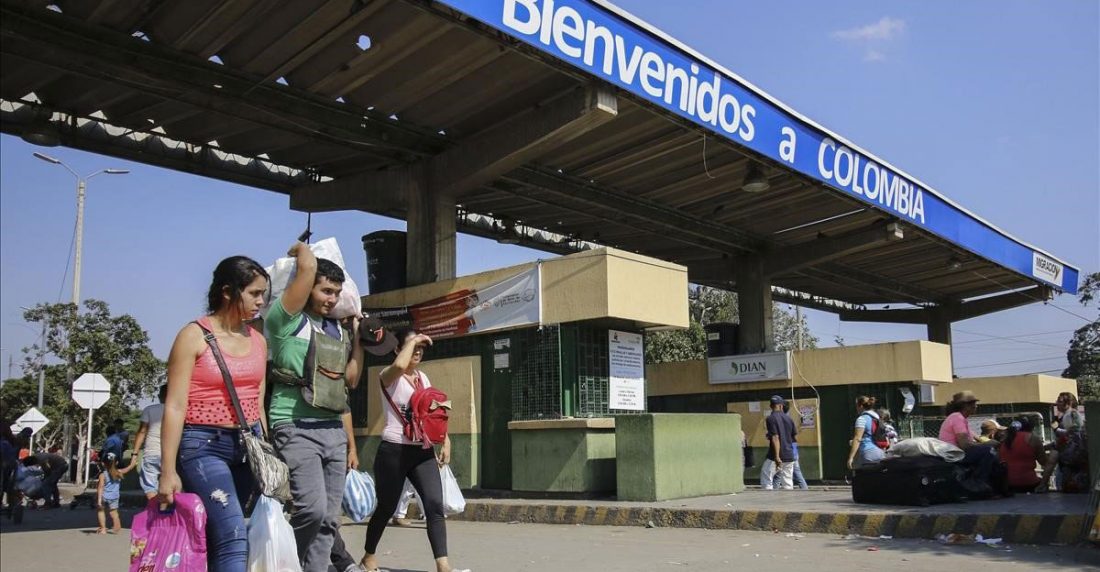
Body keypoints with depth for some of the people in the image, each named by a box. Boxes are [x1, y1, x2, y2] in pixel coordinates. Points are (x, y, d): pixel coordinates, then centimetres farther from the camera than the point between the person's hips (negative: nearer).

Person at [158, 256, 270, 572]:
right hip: (204, 445, -6)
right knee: (234, 538, -16)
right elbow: (175, 407, -9)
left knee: (218, 538, 8)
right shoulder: (194, 336, -7)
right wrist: (168, 471, -13)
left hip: (247, 443, 6)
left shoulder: (258, 340, 10)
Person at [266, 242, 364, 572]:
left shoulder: (338, 330, 16)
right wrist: (299, 249, 7)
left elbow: (351, 380, 16)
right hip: (296, 429, -7)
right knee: (312, 507, -19)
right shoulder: (286, 320, -5)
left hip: (334, 430, 7)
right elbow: (308, 265, -13)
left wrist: (357, 336, 12)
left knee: (329, 518, 3)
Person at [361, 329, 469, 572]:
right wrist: (412, 340, -15)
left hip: (423, 451, 5)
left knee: (435, 505, -12)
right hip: (394, 451, -5)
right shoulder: (389, 376, -5)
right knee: (386, 507, 9)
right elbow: (400, 365, -30)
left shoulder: (424, 378, 15)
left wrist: (446, 441, 6)